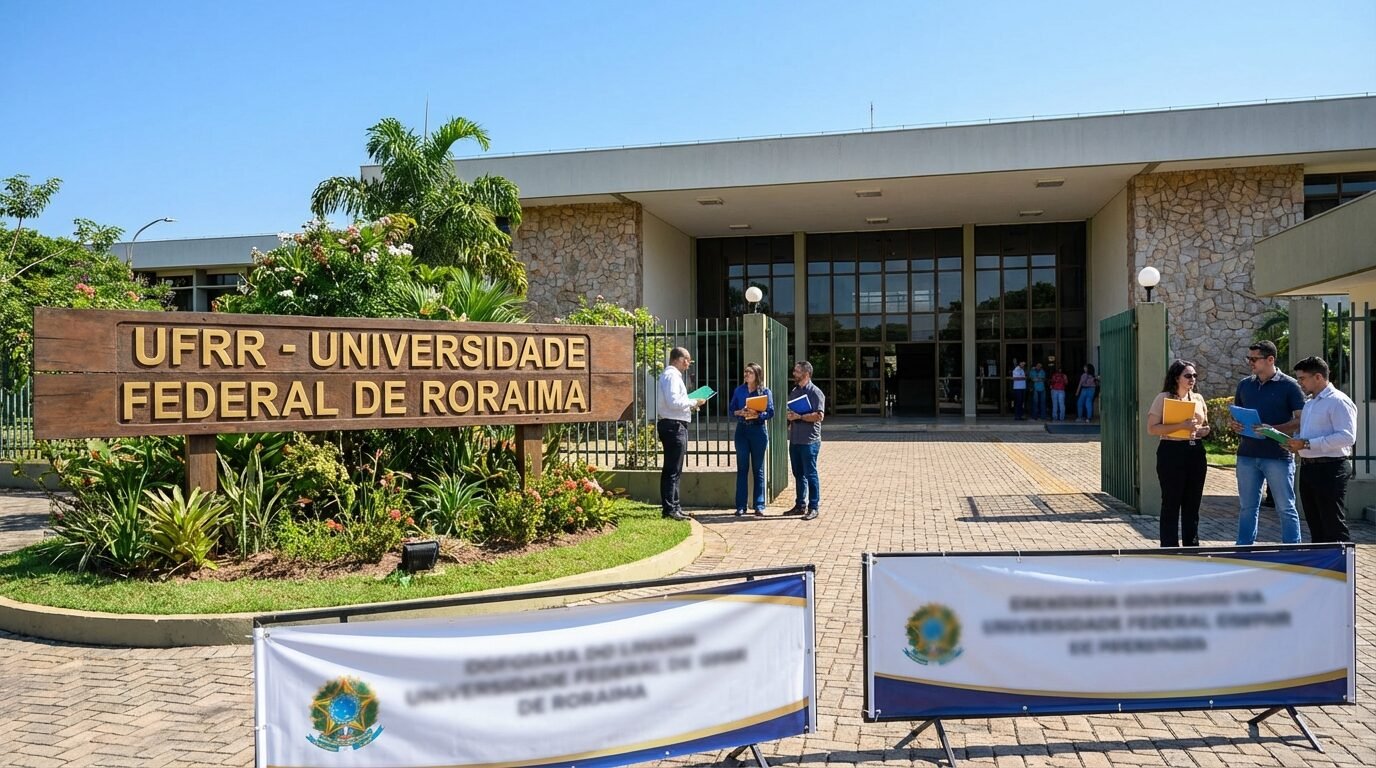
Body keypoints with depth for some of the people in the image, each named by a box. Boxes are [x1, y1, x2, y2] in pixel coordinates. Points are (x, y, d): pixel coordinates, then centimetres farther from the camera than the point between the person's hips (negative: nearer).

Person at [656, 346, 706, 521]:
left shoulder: (672, 375, 19)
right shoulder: (672, 375, -13)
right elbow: (674, 402, -23)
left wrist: (690, 405, 13)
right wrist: (693, 402, -12)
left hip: (674, 426, 11)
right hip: (674, 426, -11)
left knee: (673, 470, 16)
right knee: (673, 470, -9)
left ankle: (674, 506, 24)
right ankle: (669, 509, -7)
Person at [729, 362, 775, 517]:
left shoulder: (765, 391, 1)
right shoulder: (738, 391, 8)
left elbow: (770, 412, -4)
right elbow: (731, 410, 7)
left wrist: (757, 415, -21)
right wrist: (740, 413, -14)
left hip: (758, 430, -2)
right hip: (742, 430, 2)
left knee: (758, 469, 4)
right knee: (742, 469, 3)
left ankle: (759, 506, 9)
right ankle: (740, 506, 7)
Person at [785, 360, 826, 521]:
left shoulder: (815, 392, -9)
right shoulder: (793, 391, 14)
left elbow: (819, 416, -18)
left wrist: (799, 417, -21)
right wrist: (789, 419, 4)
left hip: (809, 440, -8)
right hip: (794, 439, 8)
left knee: (810, 474, -2)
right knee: (798, 474, 13)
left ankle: (814, 507, 4)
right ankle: (800, 505, 23)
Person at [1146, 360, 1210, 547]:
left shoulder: (1198, 398, 12)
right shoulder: (1163, 398, -5)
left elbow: (1206, 426, 22)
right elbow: (1152, 428, -13)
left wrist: (1202, 431, -2)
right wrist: (1182, 426, -21)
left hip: (1196, 452, 6)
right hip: (1172, 452, -6)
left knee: (1193, 504, 11)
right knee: (1171, 504, -1)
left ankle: (1192, 546, 21)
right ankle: (1169, 548, 6)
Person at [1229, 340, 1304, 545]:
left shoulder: (1289, 386, -4)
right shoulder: (1244, 385, 12)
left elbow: (1301, 419, -9)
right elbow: (1235, 414, 20)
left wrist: (1273, 429, -21)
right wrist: (1233, 424, -3)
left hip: (1278, 455, -5)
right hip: (1247, 454, 5)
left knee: (1286, 508, 3)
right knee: (1246, 507, 10)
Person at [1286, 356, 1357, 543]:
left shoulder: (1338, 401, -11)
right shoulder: (1309, 403, 19)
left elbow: (1347, 437, -22)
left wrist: (1307, 444, -23)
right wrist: (1295, 442, 5)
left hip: (1329, 469, -9)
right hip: (1307, 467, 9)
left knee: (1334, 527, -5)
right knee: (1315, 526, 14)